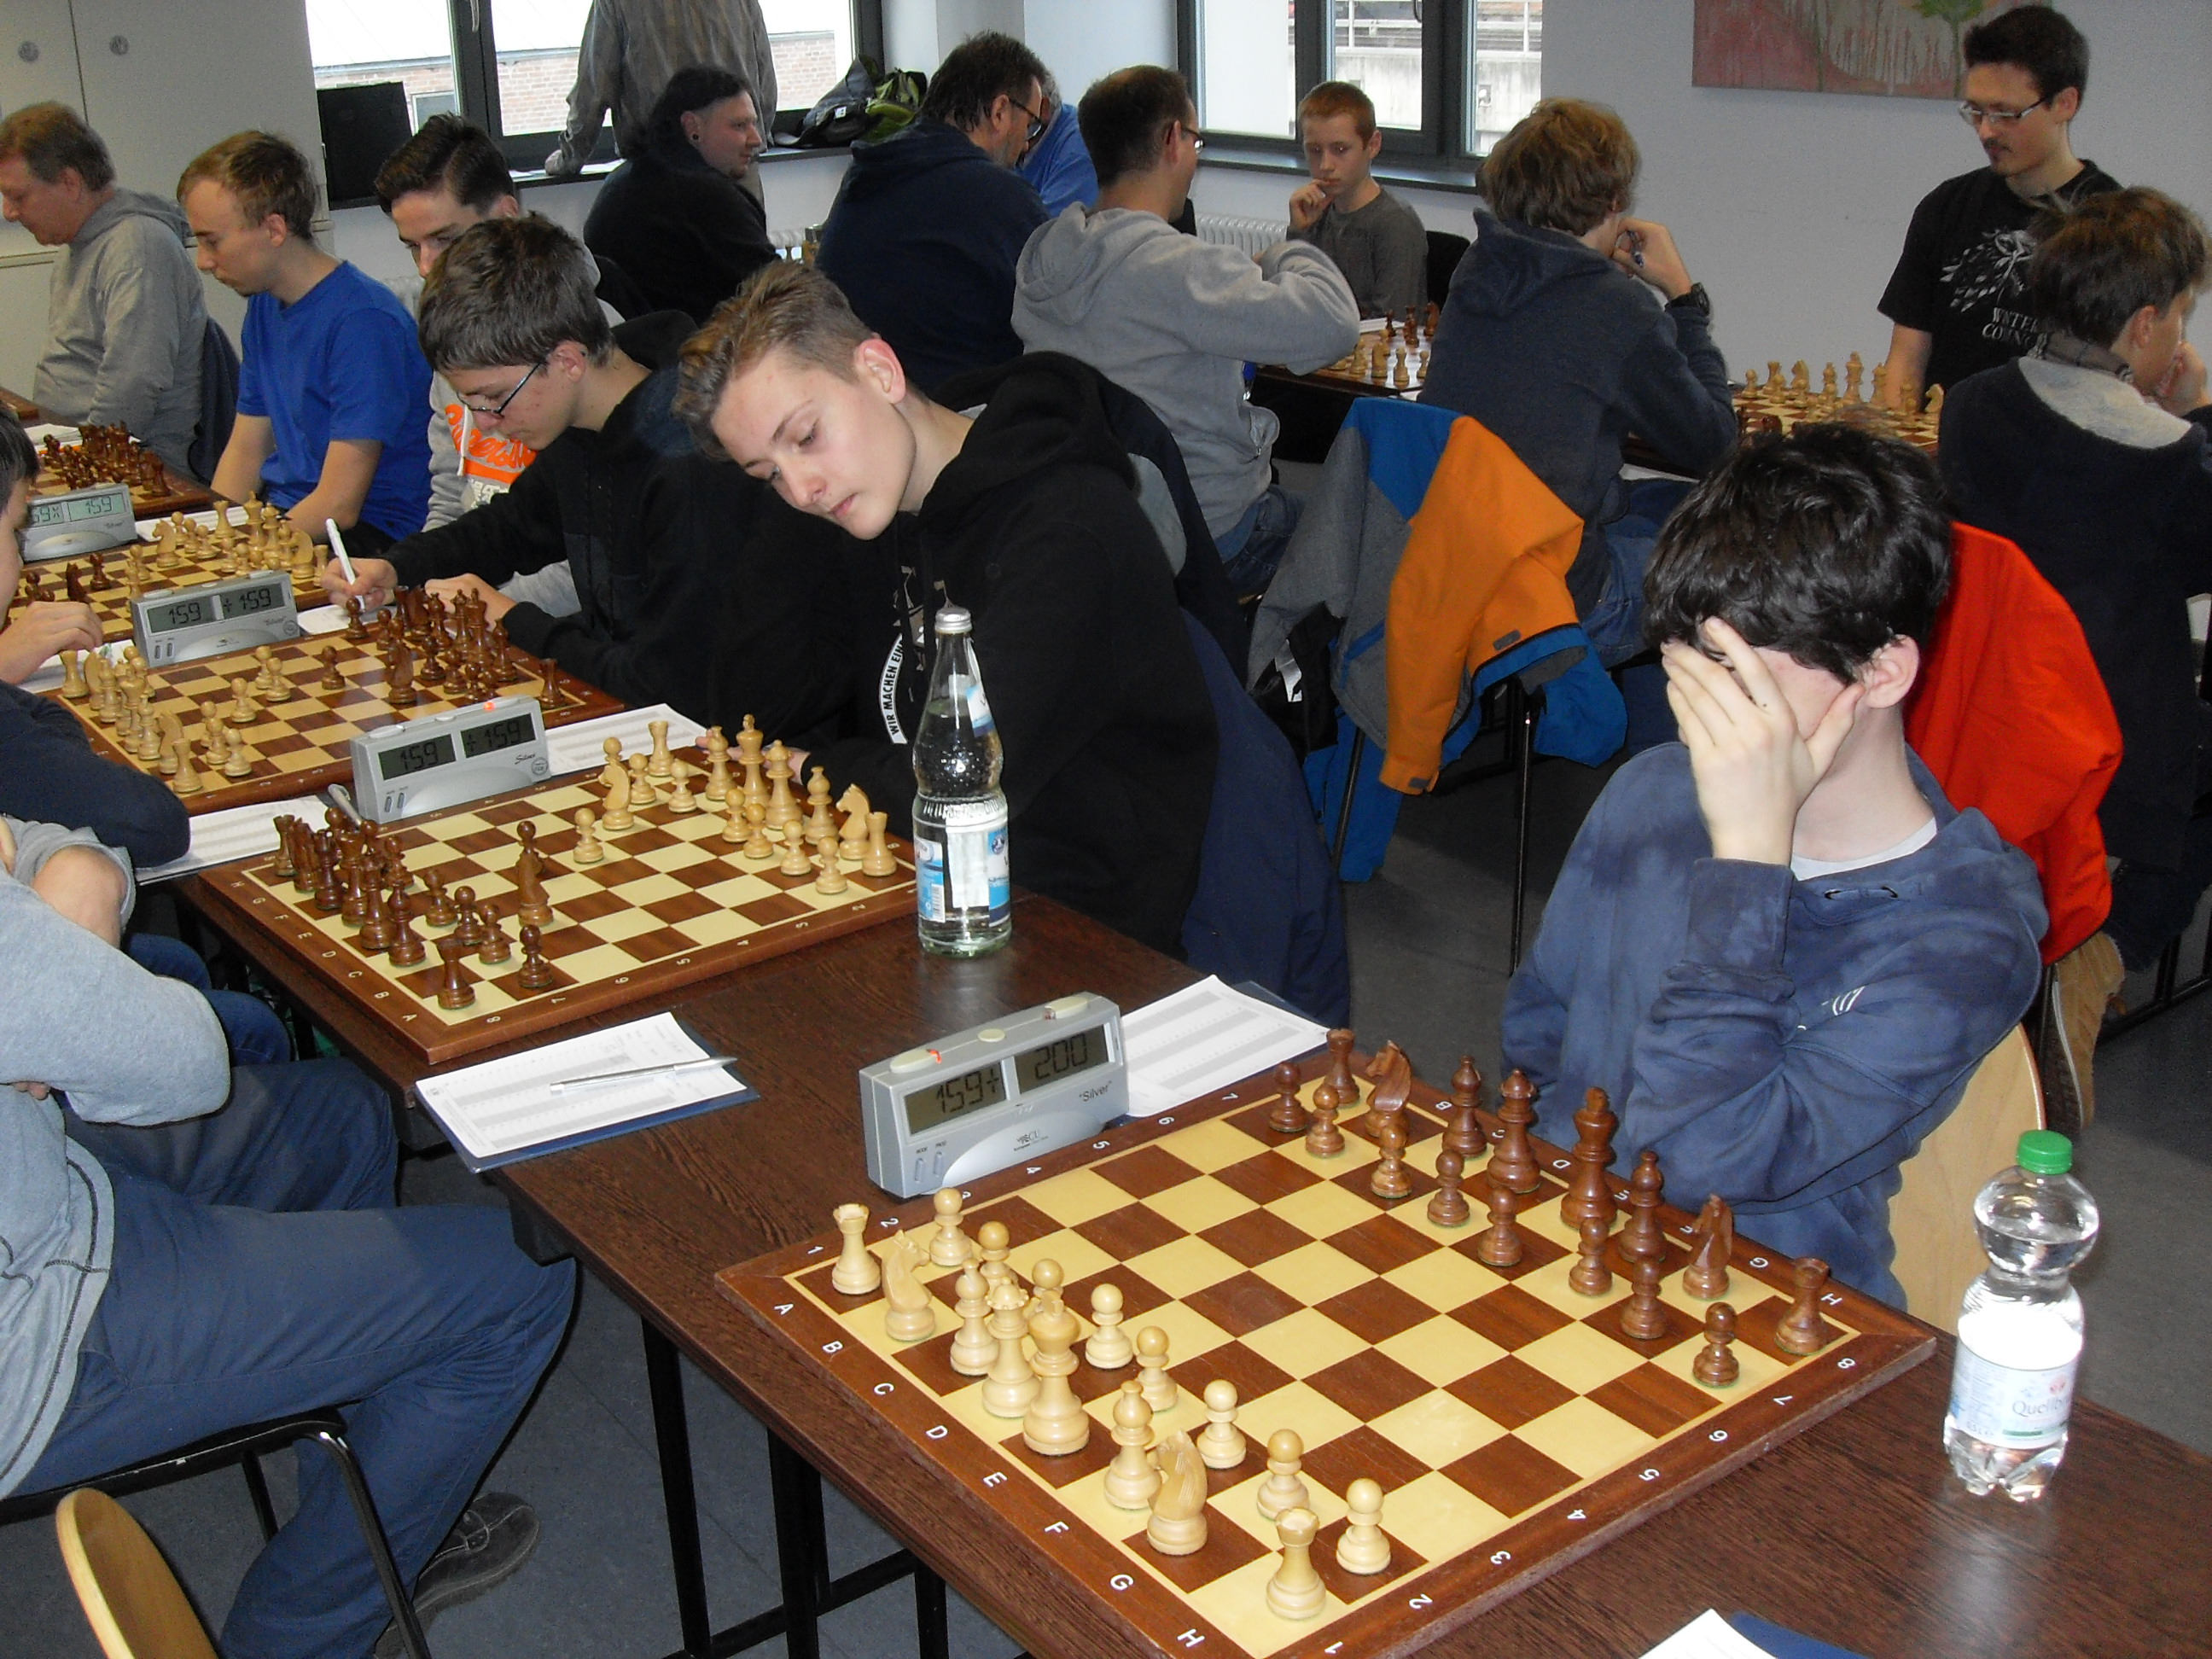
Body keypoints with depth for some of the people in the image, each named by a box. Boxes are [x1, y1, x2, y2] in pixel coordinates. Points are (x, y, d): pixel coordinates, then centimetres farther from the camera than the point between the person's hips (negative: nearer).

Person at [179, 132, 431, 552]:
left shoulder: (363, 319, -18)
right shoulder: (263, 306, 11)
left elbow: (338, 507, -21)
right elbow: (246, 449, 14)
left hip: (371, 538, -8)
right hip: (281, 510, 8)